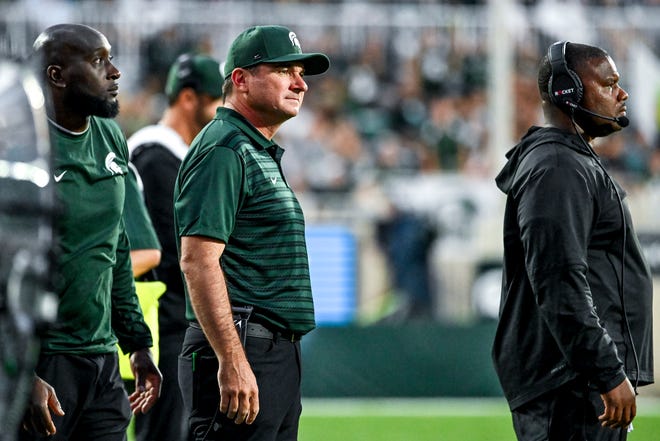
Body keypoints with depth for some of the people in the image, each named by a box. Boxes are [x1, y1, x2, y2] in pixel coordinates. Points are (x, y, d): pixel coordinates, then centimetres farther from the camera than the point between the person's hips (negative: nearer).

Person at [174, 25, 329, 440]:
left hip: (280, 356, 10)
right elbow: (198, 260, -19)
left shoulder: (263, 154, 21)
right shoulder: (223, 150, -10)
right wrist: (232, 360, -25)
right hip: (240, 350, -10)